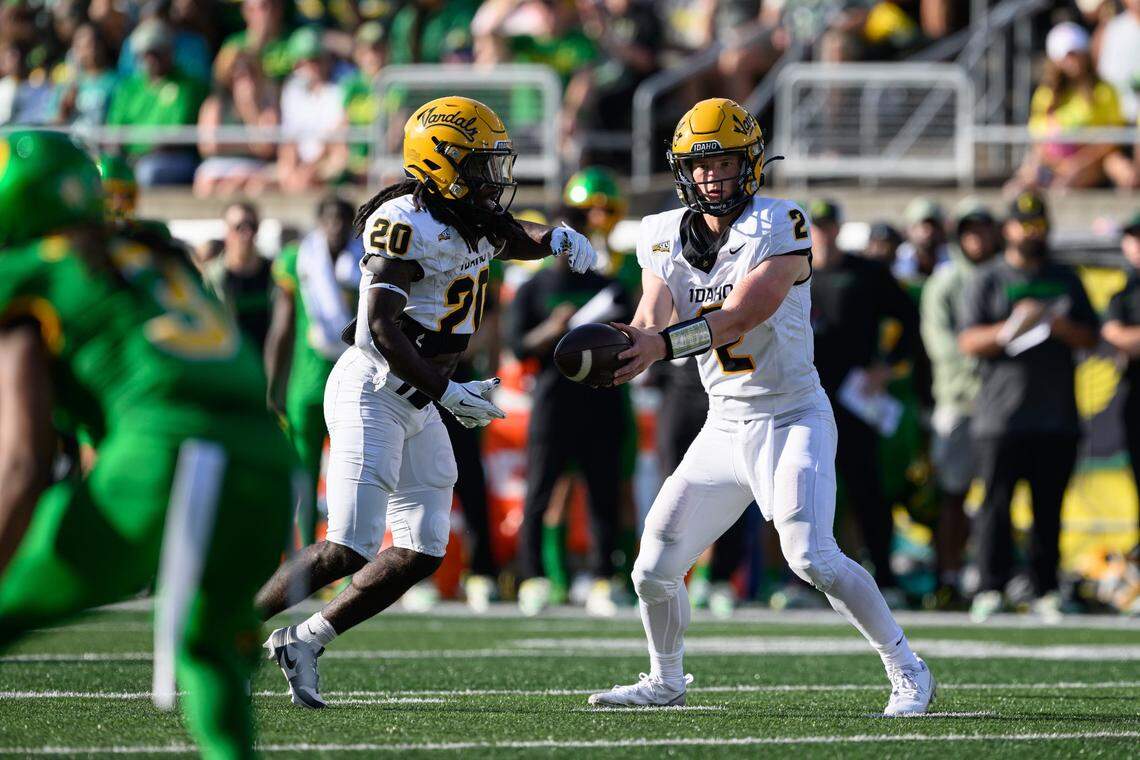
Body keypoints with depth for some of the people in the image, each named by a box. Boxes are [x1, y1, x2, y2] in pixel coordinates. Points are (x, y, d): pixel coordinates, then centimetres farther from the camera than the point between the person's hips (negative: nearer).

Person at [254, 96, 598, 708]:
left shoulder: (472, 222, 10)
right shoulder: (406, 225, -18)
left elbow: (510, 237, 33)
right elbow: (382, 327, -24)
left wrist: (558, 239, 11)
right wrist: (446, 392, -24)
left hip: (415, 407, 9)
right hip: (371, 392, -9)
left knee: (421, 554, 5)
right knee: (349, 551, -15)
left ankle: (303, 642, 12)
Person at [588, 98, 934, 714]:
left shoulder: (779, 227, -14)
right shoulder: (667, 237, 4)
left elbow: (745, 316, -25)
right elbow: (651, 323, -4)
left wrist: (664, 343, -36)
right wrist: (623, 343, -28)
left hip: (792, 419, -6)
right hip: (724, 427, 6)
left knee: (812, 557, -22)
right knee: (655, 568, 5)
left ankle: (908, 672, -10)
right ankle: (665, 681, 30)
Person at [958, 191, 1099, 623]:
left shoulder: (1066, 280, 18)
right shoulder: (987, 281, 8)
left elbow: (1090, 337, 14)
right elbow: (969, 342, -1)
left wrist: (1061, 326, -6)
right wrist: (1009, 330, -18)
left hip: (1057, 417, 3)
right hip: (1001, 418, -3)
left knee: (1049, 507, 3)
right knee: (995, 504, -6)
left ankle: (1046, 591, 6)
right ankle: (990, 589, -5)